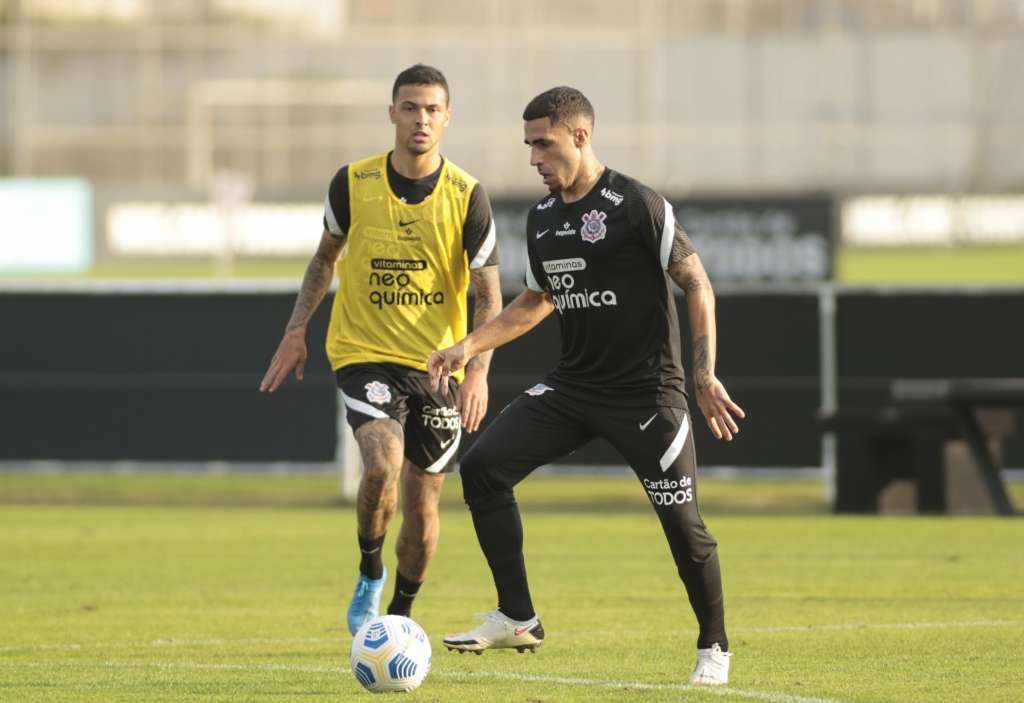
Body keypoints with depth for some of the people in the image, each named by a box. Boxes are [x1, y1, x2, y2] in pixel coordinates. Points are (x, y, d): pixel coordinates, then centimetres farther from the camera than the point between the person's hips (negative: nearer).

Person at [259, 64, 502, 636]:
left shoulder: (468, 197, -7)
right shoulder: (354, 184, -4)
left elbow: (489, 295, -4)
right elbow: (327, 255, 14)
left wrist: (479, 369, -17)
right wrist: (297, 331, 8)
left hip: (438, 364, 1)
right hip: (365, 354, -1)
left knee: (422, 505, 5)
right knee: (383, 465, -26)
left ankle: (401, 615, 28)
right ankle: (369, 575, 0)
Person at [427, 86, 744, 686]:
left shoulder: (635, 205, -13)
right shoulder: (543, 218, 9)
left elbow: (697, 284, -10)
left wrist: (706, 375, -16)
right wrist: (470, 347, 13)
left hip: (647, 389, -7)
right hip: (572, 385, 7)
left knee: (681, 519, -9)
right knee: (483, 466, -7)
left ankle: (715, 647, 12)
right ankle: (517, 618, -1)